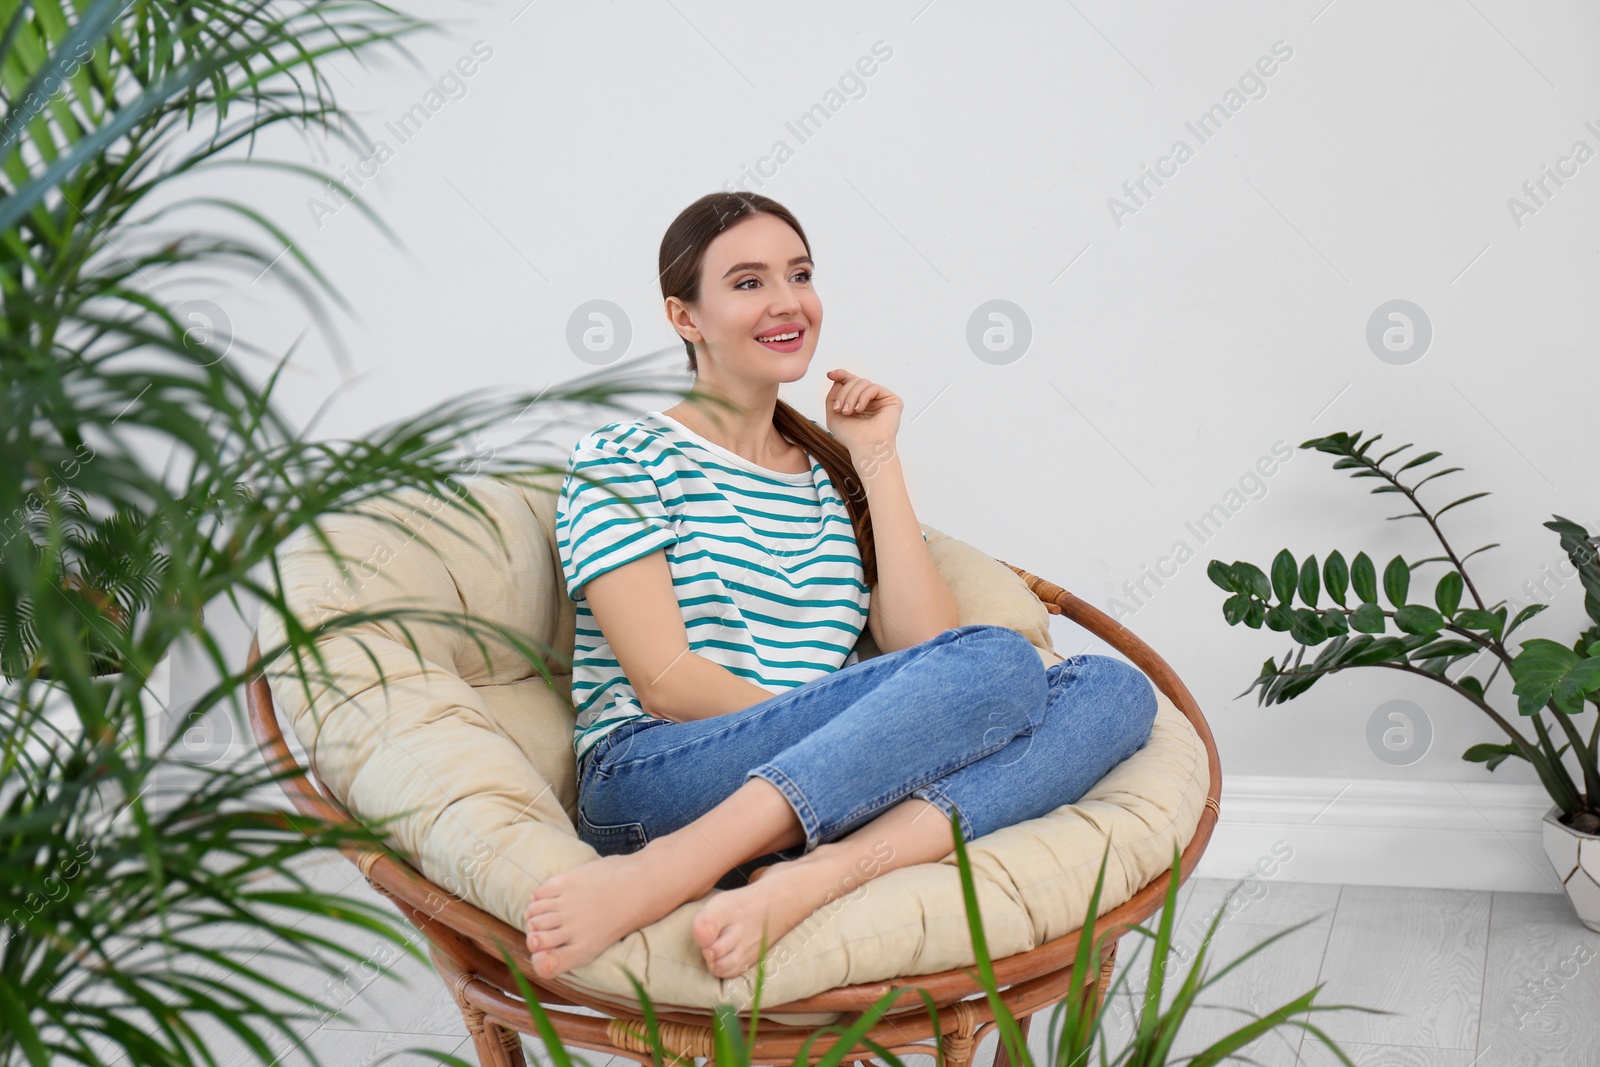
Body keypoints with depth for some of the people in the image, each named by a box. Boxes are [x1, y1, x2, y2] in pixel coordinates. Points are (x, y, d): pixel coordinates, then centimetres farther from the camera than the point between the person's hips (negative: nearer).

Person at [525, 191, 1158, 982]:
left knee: (1111, 687, -17)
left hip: (822, 793, 6)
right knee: (1000, 662, -26)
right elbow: (666, 680, -6)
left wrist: (876, 460, 7)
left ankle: (811, 878, -35)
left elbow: (923, 649, 7)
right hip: (654, 785, -5)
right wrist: (862, 732, -13)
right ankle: (660, 876, -36)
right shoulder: (623, 461, 8)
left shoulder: (839, 473, 23)